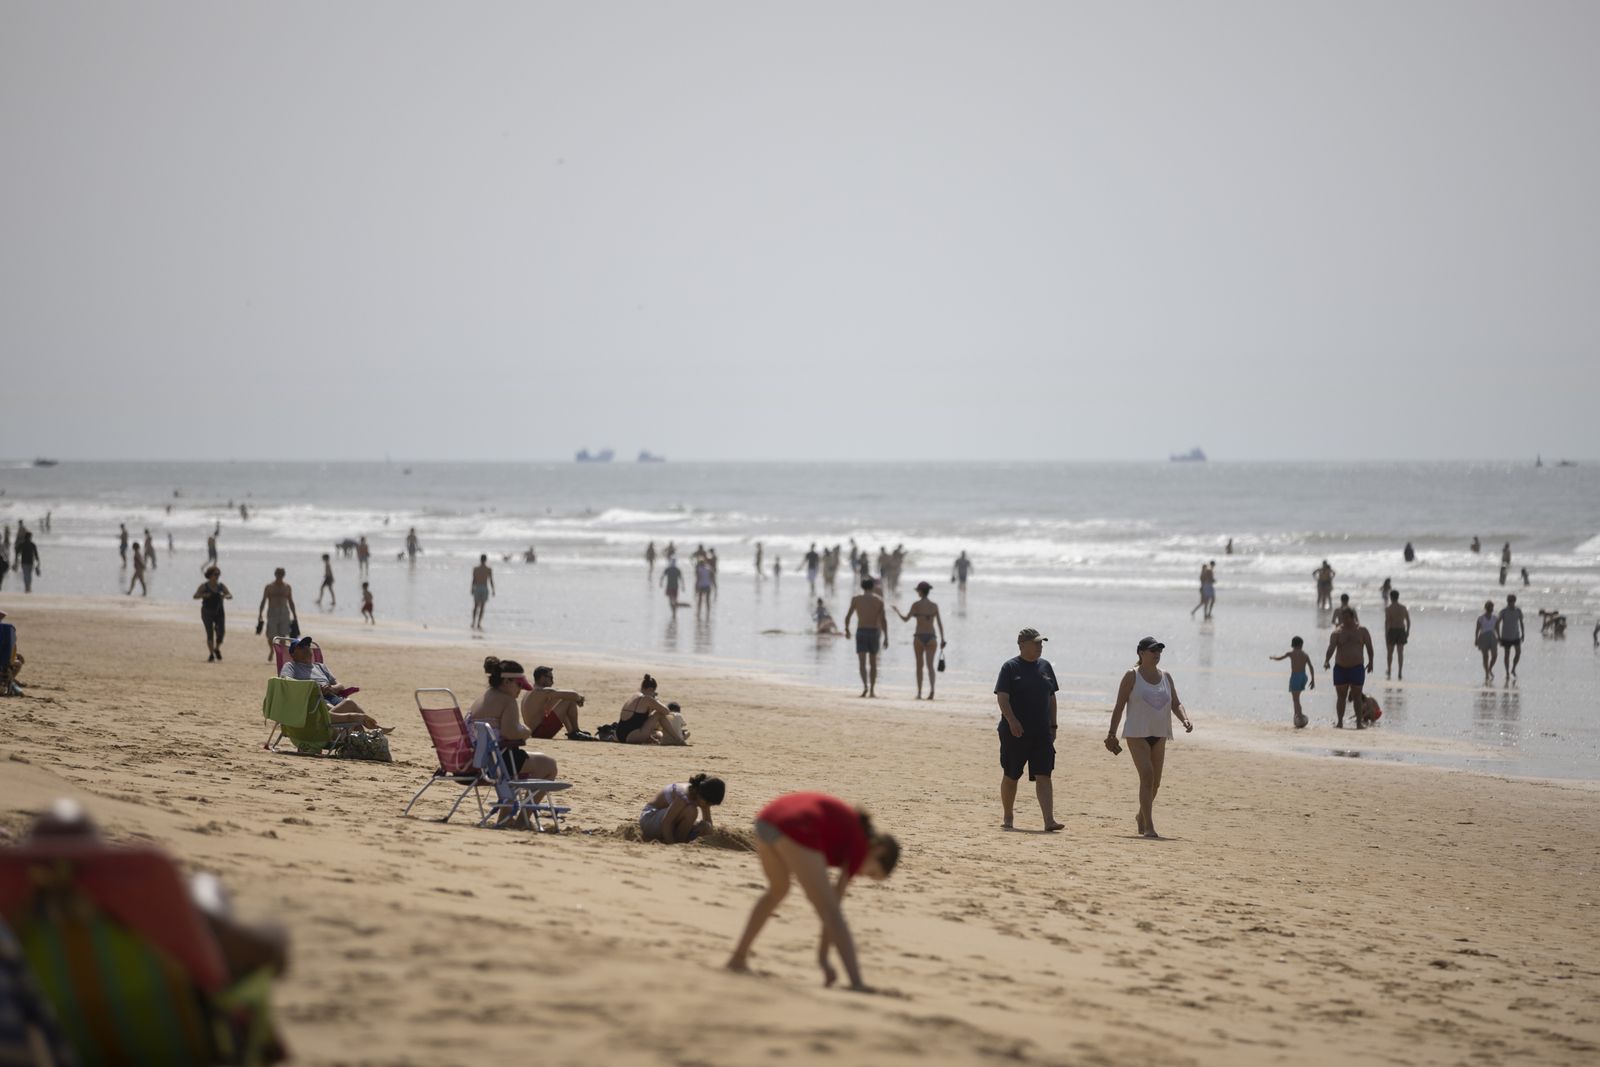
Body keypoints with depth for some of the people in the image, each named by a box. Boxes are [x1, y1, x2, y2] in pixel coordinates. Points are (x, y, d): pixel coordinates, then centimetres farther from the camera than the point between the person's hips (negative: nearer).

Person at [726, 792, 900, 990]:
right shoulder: (862, 842, 12)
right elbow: (835, 903, 7)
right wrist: (823, 956, 8)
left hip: (767, 820, 8)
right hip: (796, 830, -8)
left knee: (778, 890, 35)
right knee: (830, 910, -5)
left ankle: (738, 957, 41)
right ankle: (856, 982, -16)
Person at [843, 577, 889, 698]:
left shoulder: (856, 598, 1)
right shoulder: (879, 600, 3)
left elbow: (848, 616, 1)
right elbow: (883, 619, -4)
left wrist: (847, 629, 18)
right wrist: (886, 637, -4)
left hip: (861, 632, -2)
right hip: (875, 632, 2)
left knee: (862, 662, -6)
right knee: (873, 662, 16)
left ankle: (865, 686, -29)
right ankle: (872, 690, 18)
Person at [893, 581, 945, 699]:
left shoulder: (916, 605, -5)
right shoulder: (934, 606, 4)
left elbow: (906, 619, -5)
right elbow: (940, 623, 2)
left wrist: (897, 612, 14)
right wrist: (942, 639, 6)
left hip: (919, 637, -1)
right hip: (931, 637, 1)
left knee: (919, 666, 13)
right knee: (930, 665, -5)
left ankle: (919, 693, 17)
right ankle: (931, 688, -29)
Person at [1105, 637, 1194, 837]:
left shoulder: (1165, 677, 11)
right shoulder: (1132, 676, -4)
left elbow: (1176, 704, 12)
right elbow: (1119, 706, -2)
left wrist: (1185, 719, -9)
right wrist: (1111, 734, -3)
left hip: (1159, 735, 6)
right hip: (1137, 734, -6)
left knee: (1155, 782, 11)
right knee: (1147, 777, -18)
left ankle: (1142, 817, 34)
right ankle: (1148, 826, -21)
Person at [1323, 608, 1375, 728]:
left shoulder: (1362, 630, 2)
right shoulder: (1337, 632, -1)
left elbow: (1369, 646, 6)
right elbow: (1331, 647, -14)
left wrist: (1371, 661, -4)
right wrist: (1326, 661, -29)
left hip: (1356, 668, -1)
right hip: (1340, 668, 1)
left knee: (1357, 696, 2)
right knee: (1341, 696, 4)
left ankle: (1359, 722, 6)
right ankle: (1340, 721, 8)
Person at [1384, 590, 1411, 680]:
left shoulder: (1388, 609, -12)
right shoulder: (1403, 608, 1)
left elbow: (1387, 622, -16)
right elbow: (1408, 621, 5)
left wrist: (1385, 635, -12)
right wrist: (1407, 631, 17)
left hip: (1392, 631, -3)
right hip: (1401, 631, 3)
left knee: (1390, 652, 15)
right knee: (1400, 653, 4)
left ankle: (1388, 670, 30)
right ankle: (1400, 673, 0)